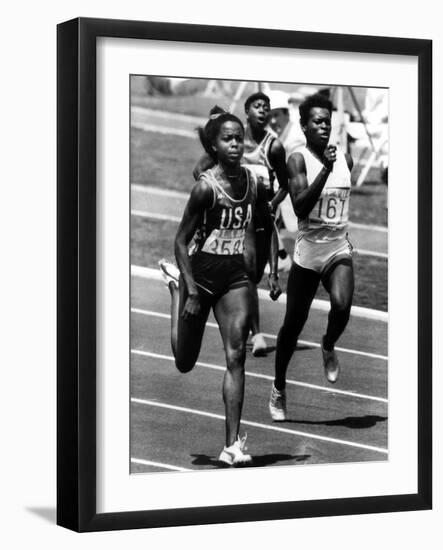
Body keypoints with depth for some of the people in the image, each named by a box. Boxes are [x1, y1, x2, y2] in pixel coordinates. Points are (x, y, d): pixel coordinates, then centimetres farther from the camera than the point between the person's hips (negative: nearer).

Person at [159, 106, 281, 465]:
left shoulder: (254, 184, -3)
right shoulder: (206, 186, -17)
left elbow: (269, 229, 14)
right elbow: (181, 240, -13)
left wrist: (274, 273, 8)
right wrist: (191, 292, -17)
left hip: (235, 276, 3)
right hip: (201, 273, -3)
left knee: (236, 356, -10)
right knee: (185, 363, 13)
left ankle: (233, 444, -8)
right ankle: (175, 284, 39)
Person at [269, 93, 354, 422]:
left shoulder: (345, 159, 7)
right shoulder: (298, 160, -8)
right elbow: (300, 208, -22)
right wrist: (325, 169, -28)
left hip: (339, 248, 3)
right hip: (308, 250, -2)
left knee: (342, 305, -27)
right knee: (294, 324, 7)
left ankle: (329, 347, 6)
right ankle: (279, 389, 28)